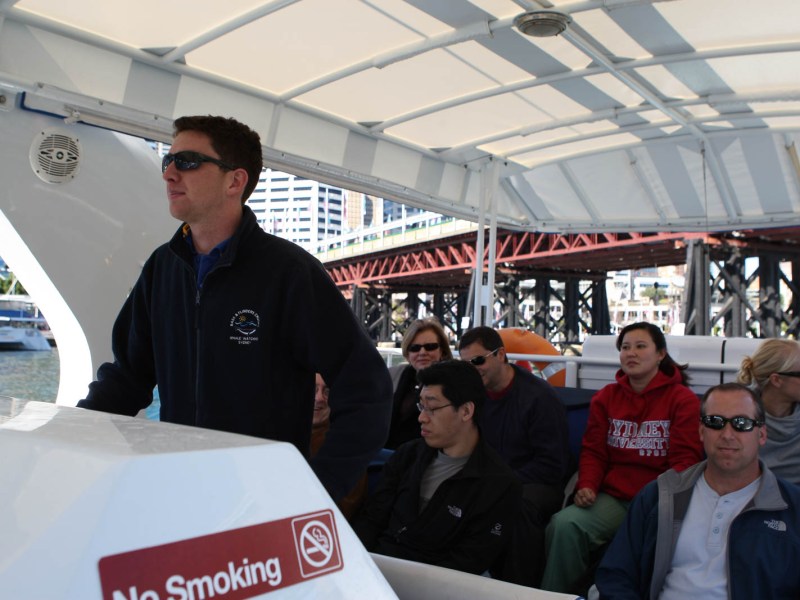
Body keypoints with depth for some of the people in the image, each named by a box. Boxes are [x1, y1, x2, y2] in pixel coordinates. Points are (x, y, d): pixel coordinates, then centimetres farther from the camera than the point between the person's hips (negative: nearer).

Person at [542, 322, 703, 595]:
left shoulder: (683, 400, 4)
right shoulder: (606, 397, 16)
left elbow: (685, 459, -2)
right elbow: (593, 451, 13)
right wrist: (587, 485, -6)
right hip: (613, 498, 3)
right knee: (564, 524, -26)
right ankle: (557, 594, -8)